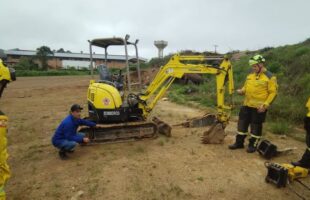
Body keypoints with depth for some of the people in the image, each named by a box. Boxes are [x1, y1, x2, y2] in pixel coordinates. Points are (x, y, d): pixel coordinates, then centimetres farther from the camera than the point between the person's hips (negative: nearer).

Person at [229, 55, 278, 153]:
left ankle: (253, 145, 20)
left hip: (259, 107, -6)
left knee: (256, 126, 6)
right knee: (242, 123, 10)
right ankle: (239, 142, 22)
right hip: (247, 105, 6)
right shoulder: (250, 75, 9)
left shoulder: (269, 77, -9)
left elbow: (273, 92, -10)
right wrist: (242, 91, -2)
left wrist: (265, 105, -18)